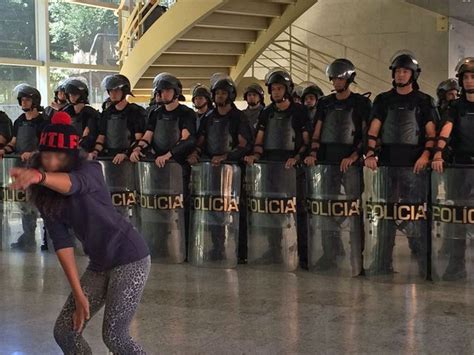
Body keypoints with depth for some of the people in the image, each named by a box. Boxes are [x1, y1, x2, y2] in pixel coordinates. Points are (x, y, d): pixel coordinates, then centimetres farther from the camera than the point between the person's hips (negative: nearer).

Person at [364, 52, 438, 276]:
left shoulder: (424, 101, 9)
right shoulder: (383, 100, 14)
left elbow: (431, 132, 2)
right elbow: (373, 129, 6)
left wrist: (426, 154, -15)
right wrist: (370, 153, -10)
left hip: (414, 164, -2)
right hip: (387, 161, 3)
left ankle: (424, 263, -3)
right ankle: (381, 265, 8)